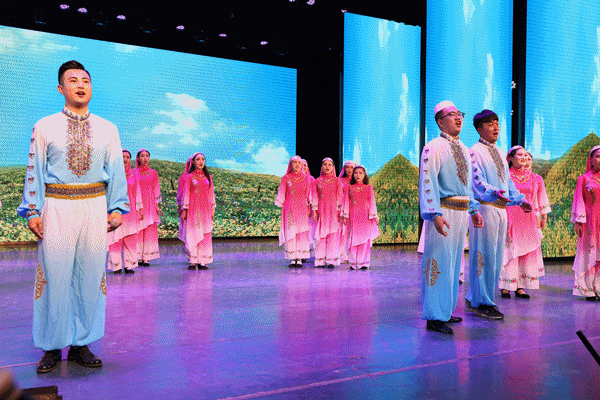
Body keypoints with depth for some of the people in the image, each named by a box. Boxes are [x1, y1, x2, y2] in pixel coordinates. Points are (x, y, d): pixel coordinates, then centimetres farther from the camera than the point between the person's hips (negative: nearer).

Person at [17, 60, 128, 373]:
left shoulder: (107, 129, 9)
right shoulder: (44, 127, 5)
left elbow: (116, 170, 8)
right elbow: (34, 170, 4)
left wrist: (117, 207, 1)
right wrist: (32, 211, -2)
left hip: (94, 207, 1)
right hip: (57, 208, -1)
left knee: (90, 276, 4)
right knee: (54, 275, 1)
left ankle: (81, 344, 17)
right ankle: (52, 347, 16)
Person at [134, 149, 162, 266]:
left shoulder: (153, 173, 12)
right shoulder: (134, 173, 7)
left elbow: (156, 190, 12)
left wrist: (157, 206, 5)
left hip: (150, 205, 1)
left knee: (150, 230, -3)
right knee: (138, 230, -3)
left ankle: (146, 258, 0)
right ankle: (139, 257, 2)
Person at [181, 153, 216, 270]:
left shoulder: (208, 177, 12)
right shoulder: (189, 177, 3)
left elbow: (211, 193, 13)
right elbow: (186, 194, 2)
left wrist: (213, 208, 7)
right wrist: (184, 210, -2)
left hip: (205, 210, 3)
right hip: (193, 209, -3)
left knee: (205, 236, 1)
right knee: (192, 235, -4)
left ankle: (202, 261, 5)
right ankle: (192, 261, 0)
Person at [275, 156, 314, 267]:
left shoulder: (306, 178, 8)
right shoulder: (286, 178, 6)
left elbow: (309, 194, 10)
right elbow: (281, 194, 9)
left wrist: (311, 208, 7)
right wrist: (281, 205, 4)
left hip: (302, 209, 1)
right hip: (290, 209, -1)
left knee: (302, 233, -3)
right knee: (290, 233, -3)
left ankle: (299, 259, 2)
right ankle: (292, 259, 2)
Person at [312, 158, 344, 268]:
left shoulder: (337, 181, 7)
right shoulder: (317, 181, 9)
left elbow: (340, 197, 5)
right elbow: (315, 197, 8)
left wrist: (339, 211, -2)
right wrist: (314, 210, 0)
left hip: (333, 212, -1)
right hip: (321, 211, 1)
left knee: (333, 235, -4)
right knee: (320, 235, -1)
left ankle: (331, 260, -2)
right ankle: (320, 260, 3)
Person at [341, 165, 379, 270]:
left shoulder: (368, 187, 7)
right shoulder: (350, 187, 9)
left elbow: (372, 202, 6)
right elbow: (346, 202, 9)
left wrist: (374, 216, 1)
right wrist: (345, 216, 5)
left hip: (365, 216, -1)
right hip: (353, 216, 1)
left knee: (365, 239, -3)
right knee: (353, 239, -1)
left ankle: (363, 262, 2)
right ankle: (353, 262, 5)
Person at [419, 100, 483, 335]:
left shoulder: (464, 150, 18)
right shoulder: (434, 148, -8)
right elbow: (427, 182, -16)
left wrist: (474, 210, 18)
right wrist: (435, 214, -25)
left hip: (461, 212, 9)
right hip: (443, 211, -8)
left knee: (454, 262, 14)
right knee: (439, 261, -7)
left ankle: (445, 311, 26)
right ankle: (434, 317, 2)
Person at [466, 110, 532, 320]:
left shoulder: (500, 153, 21)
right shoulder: (475, 151, -7)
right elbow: (477, 180, -19)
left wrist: (520, 200, 16)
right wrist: (495, 192, -35)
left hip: (500, 209, 9)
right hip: (484, 208, -9)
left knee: (496, 257, 12)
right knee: (484, 255, -6)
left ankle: (475, 298, 23)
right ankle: (481, 303, 4)